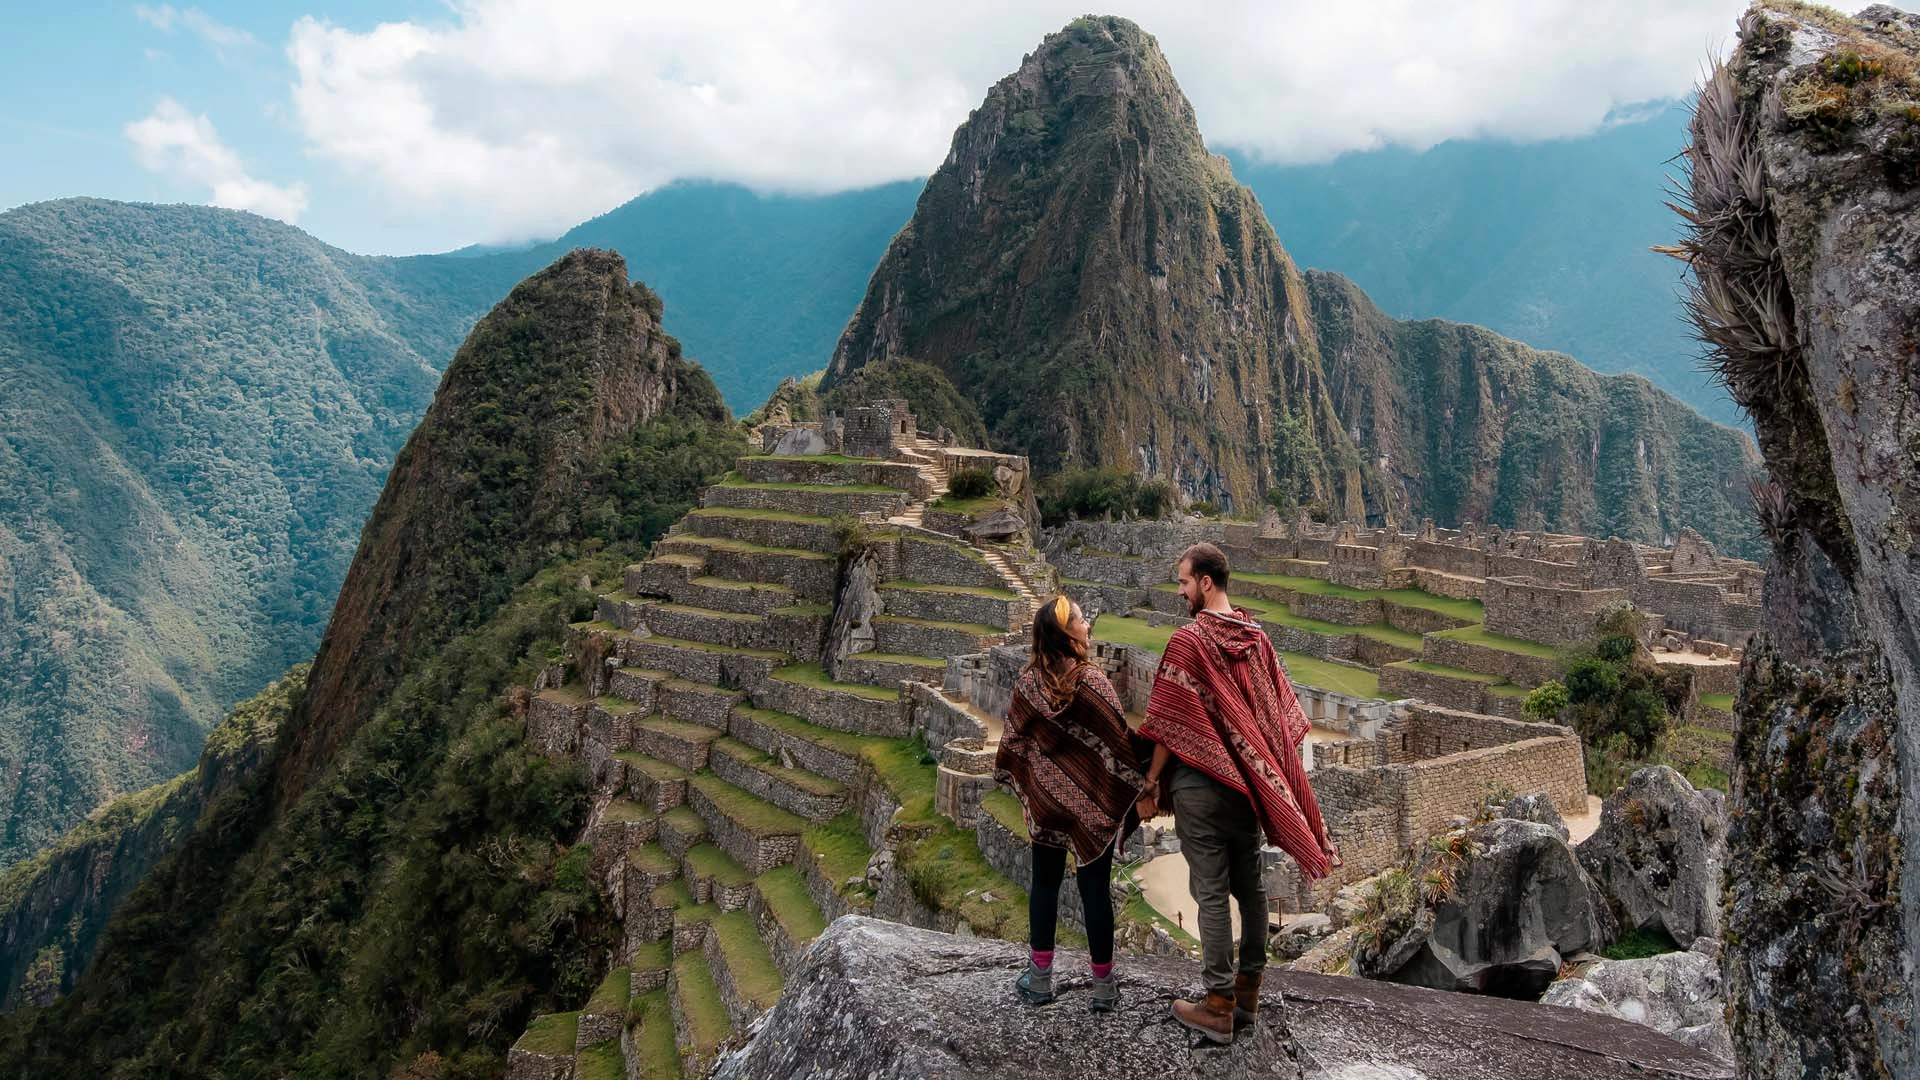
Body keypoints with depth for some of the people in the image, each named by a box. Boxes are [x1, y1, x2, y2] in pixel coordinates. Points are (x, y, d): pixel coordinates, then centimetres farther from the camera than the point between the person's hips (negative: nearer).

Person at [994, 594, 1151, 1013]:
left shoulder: (1028, 683, -6)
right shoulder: (1092, 681, -17)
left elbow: (1013, 741, 3)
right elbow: (1121, 740, -12)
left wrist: (1023, 791, 18)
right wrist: (1143, 781, 4)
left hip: (1046, 800, 3)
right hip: (1093, 802, -3)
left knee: (1045, 883, 14)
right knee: (1094, 887, 6)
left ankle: (1039, 978, 21)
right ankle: (1104, 986, 16)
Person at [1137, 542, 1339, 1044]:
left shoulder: (1188, 640, -15)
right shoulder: (1257, 637, 4)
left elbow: (1170, 721, -14)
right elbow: (1279, 712, 9)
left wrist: (1152, 777, -4)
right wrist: (1258, 767, 17)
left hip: (1200, 781, -6)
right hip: (1248, 778, 7)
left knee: (1211, 892, -1)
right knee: (1249, 885, 13)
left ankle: (1218, 1006, 5)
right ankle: (1248, 990, 24)